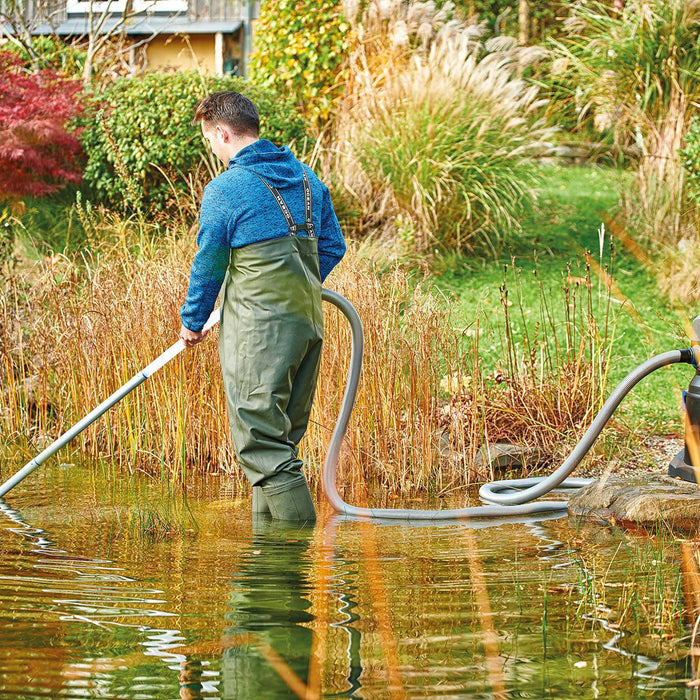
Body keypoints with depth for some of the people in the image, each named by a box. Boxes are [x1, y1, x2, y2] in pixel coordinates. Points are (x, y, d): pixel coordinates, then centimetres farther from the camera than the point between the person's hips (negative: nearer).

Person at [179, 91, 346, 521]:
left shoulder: (225, 189, -10)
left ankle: (298, 524, -9)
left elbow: (208, 265, -3)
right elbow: (333, 246, 17)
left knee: (260, 440, -4)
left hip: (258, 329, -7)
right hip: (309, 321, 7)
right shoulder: (306, 177, 10)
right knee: (284, 434, 15)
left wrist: (193, 322, 11)